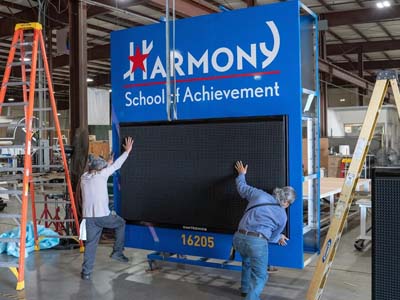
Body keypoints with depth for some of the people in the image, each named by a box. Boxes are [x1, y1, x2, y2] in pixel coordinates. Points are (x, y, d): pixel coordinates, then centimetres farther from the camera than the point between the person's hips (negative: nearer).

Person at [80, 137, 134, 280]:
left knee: (90, 243, 10)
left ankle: (86, 272, 7)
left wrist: (107, 164, 40)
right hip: (103, 215, -5)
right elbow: (117, 165, 5)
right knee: (121, 223, 21)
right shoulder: (101, 174, -4)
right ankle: (117, 252, 19)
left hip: (88, 216, 5)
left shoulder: (84, 177, 11)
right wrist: (127, 150, 15)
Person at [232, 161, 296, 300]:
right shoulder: (282, 216, 10)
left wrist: (241, 174, 48)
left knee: (247, 261, 34)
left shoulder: (259, 194, 11)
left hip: (239, 237, 5)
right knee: (259, 276, 10)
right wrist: (279, 237, 46)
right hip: (257, 242, -5)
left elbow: (242, 188, 28)